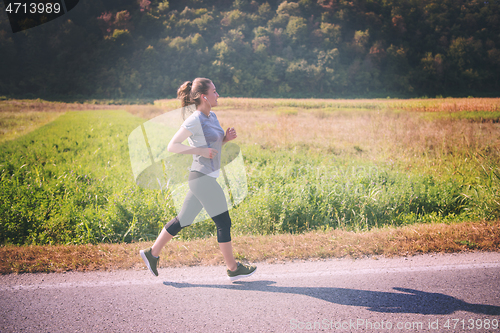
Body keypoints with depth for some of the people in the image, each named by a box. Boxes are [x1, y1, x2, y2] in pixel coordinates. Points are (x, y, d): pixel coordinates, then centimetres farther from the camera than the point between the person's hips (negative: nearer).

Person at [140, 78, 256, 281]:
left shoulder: (212, 117, 13)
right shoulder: (194, 121, -14)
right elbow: (172, 146, -13)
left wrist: (227, 138, 5)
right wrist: (200, 151, -21)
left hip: (206, 178, 9)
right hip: (202, 178, -9)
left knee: (183, 220, 14)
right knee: (223, 222, 0)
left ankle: (152, 253, 23)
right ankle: (233, 268, 12)